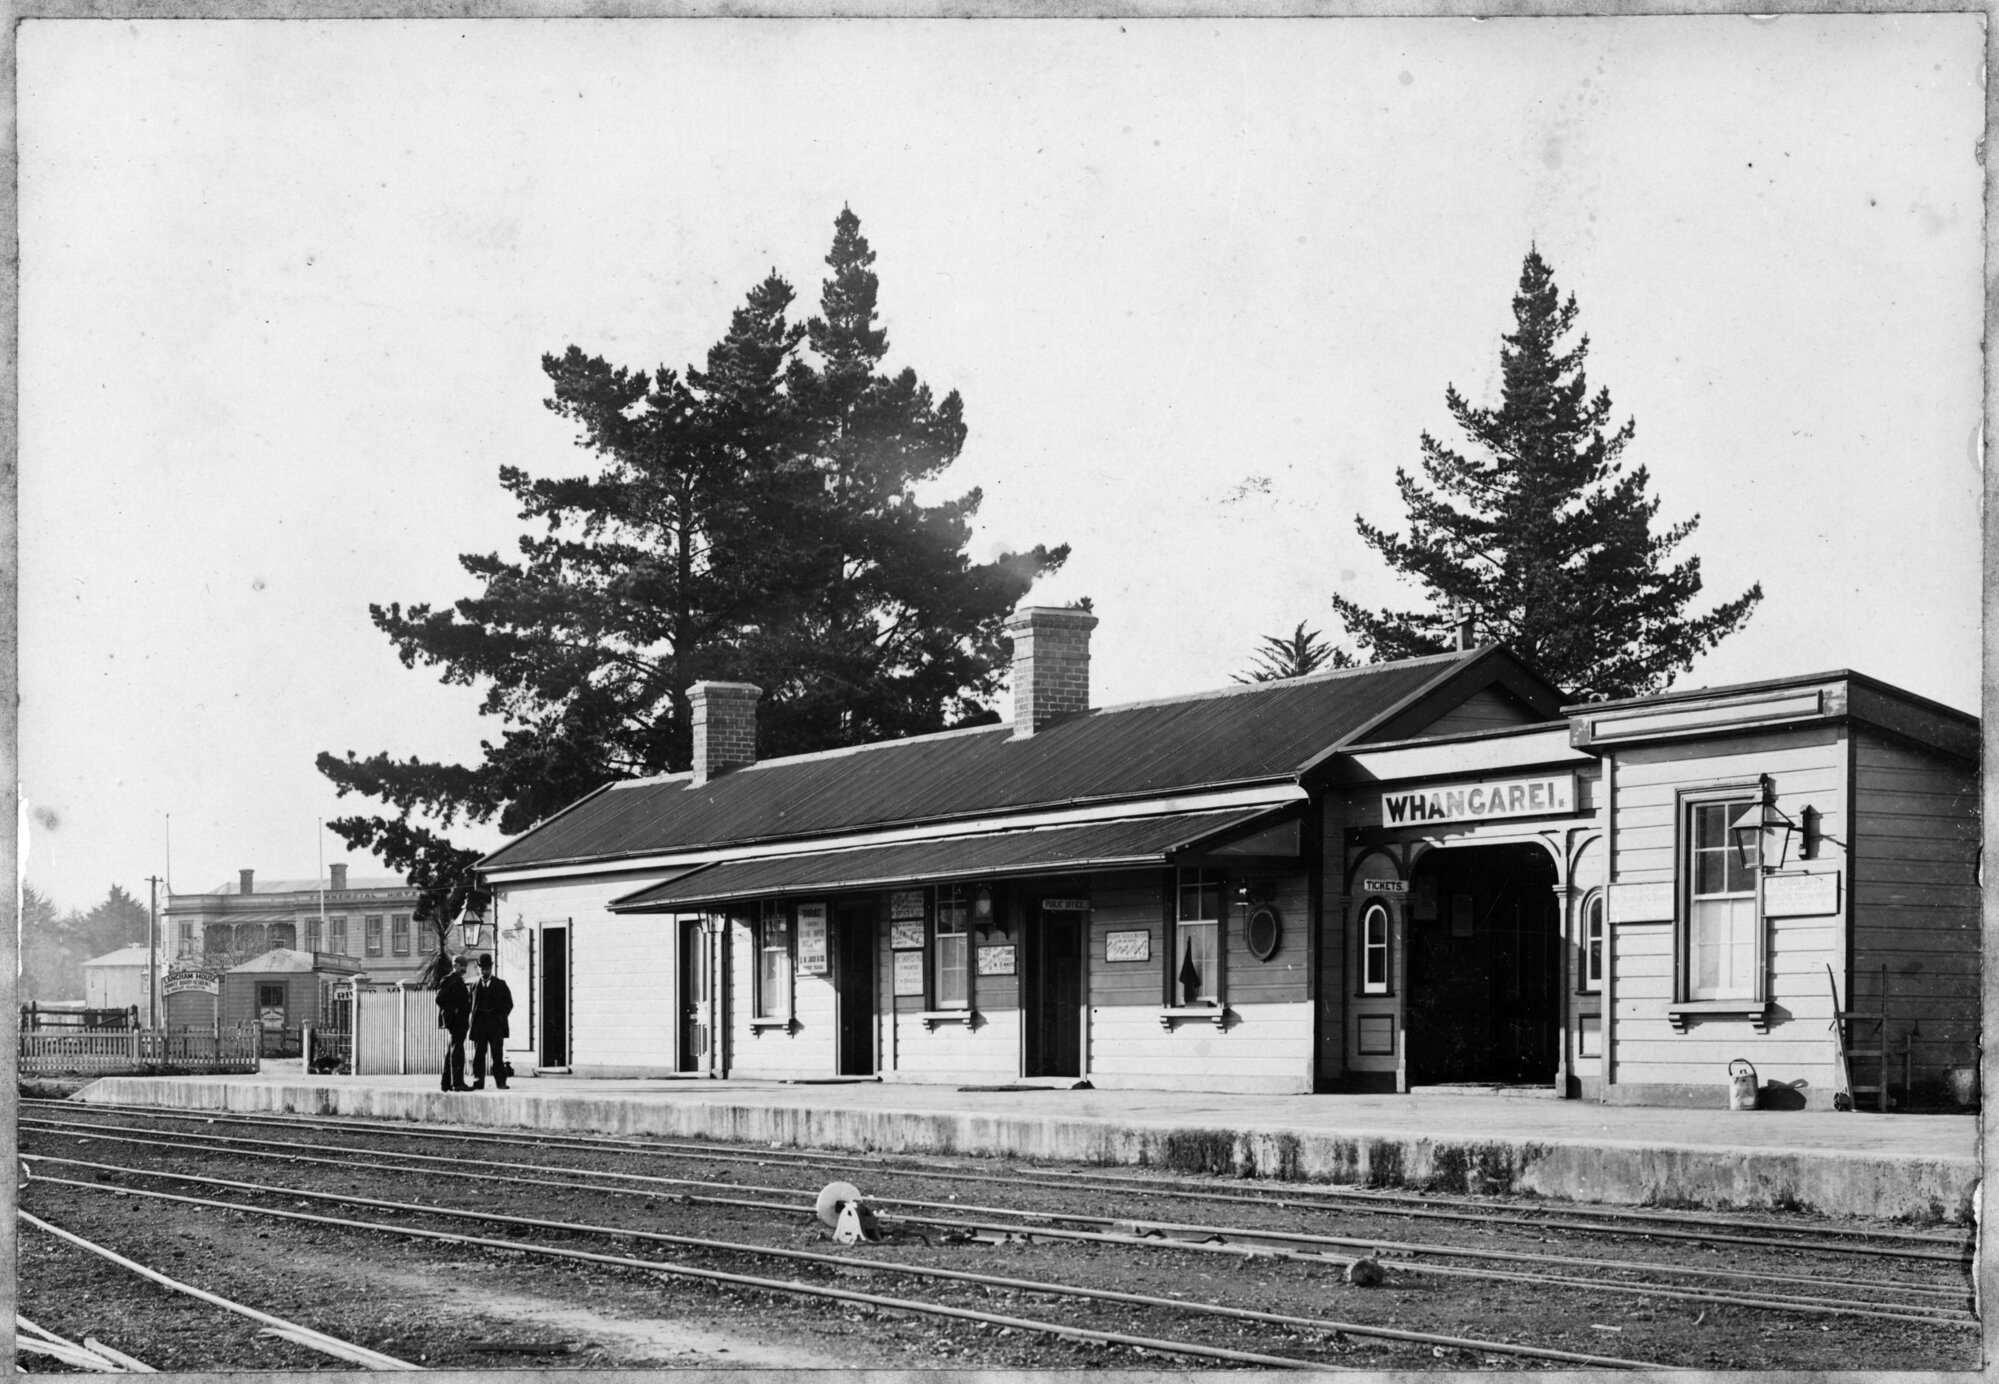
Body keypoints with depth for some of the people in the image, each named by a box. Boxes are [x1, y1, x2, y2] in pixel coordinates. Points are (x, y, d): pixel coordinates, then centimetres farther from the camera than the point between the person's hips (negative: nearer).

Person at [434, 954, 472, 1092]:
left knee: (451, 1052, 12)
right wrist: (452, 1011, -17)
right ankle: (457, 1082, -18)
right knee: (457, 1051, -13)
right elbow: (440, 999, -18)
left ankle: (447, 1083, 16)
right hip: (454, 1021, -10)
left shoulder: (459, 981, 20)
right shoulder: (449, 980, -9)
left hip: (460, 1022, 10)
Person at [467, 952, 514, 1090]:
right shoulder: (474, 985, 13)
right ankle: (478, 1082, 3)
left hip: (496, 1024, -2)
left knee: (497, 1054, -6)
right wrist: (472, 1019, 0)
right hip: (479, 1024, 2)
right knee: (478, 1054, -1)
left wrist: (501, 1017, -3)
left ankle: (501, 1082, -6)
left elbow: (509, 1004, 9)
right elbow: (470, 1004, 13)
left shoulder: (500, 984, 9)